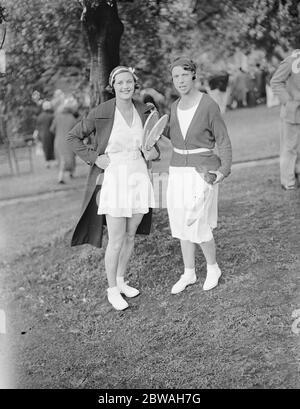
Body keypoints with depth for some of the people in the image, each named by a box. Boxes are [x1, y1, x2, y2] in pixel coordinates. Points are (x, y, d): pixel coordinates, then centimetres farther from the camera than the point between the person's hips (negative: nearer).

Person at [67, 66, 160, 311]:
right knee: (117, 240, -3)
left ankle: (121, 281, 32)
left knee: (131, 235, 14)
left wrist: (153, 152, -2)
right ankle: (112, 290, 15)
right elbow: (73, 137, -3)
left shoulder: (144, 110, 3)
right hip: (114, 179, -5)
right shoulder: (102, 112, -11)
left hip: (139, 178, 5)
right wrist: (94, 158, -12)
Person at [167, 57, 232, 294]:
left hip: (203, 173, -6)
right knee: (182, 224, 10)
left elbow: (223, 141, -9)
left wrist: (224, 170, -18)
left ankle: (213, 268, 20)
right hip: (178, 172, 6)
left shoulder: (209, 105, -13)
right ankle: (189, 273, 25)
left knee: (198, 227, -6)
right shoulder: (175, 107, 6)